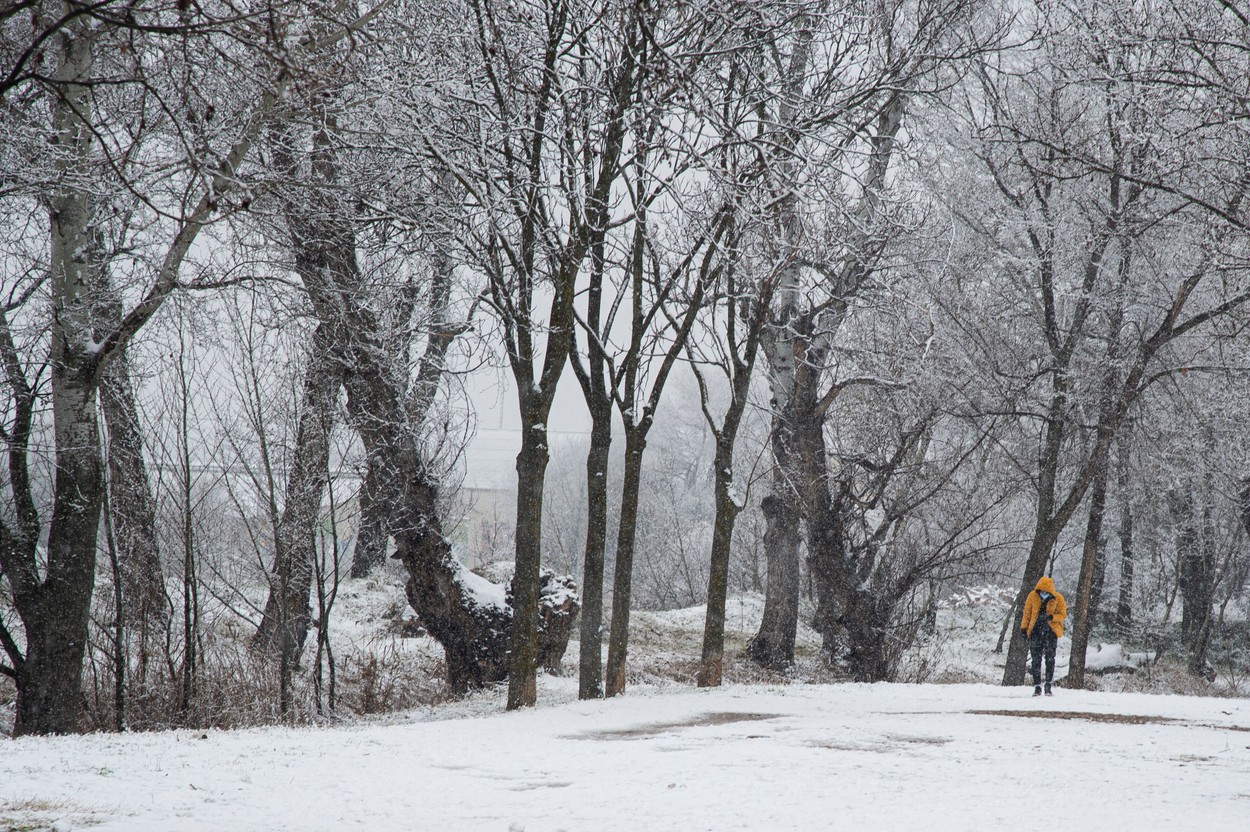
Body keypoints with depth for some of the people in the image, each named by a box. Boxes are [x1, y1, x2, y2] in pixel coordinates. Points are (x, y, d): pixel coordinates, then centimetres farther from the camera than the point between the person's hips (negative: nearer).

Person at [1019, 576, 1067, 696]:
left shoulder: (1058, 598, -6)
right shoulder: (1032, 596, -2)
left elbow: (1063, 614, -2)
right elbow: (1027, 612, 8)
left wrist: (1051, 617, -21)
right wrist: (1024, 627, 5)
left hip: (1050, 631, -2)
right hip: (1035, 631, 2)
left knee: (1050, 658, -10)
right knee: (1036, 659, 0)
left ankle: (1048, 685, -5)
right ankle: (1037, 686, 3)